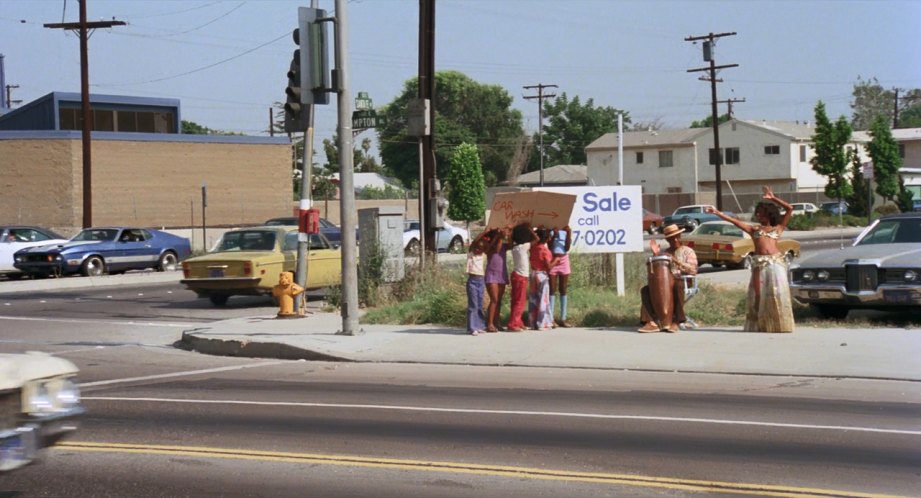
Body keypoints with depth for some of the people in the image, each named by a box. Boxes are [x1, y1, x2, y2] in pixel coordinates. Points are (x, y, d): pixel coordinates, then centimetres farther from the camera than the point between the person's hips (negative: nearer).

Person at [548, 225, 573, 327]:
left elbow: (567, 248, -2)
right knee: (552, 290, -4)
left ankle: (563, 319, 7)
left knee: (563, 290, 4)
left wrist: (569, 233, -11)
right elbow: (549, 247, -9)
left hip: (564, 260, 3)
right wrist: (554, 235, -18)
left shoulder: (566, 230, 5)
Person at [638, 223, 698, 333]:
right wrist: (656, 255, 0)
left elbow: (693, 270, -9)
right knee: (645, 290, -20)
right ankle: (651, 322, -29)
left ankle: (676, 321, -34)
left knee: (677, 286, -41)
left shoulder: (688, 252, 5)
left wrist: (677, 262, -18)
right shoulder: (665, 253, 18)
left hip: (683, 282, -5)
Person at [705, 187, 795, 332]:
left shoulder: (778, 227, 15)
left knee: (777, 293, -5)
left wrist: (772, 198, 9)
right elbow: (734, 221, 11)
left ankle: (780, 324, 1)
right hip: (759, 263, 1)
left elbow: (789, 209, 11)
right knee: (759, 294, -1)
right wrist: (717, 213, 4)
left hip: (776, 262, -1)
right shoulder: (754, 229, 18)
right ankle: (760, 325, 3)